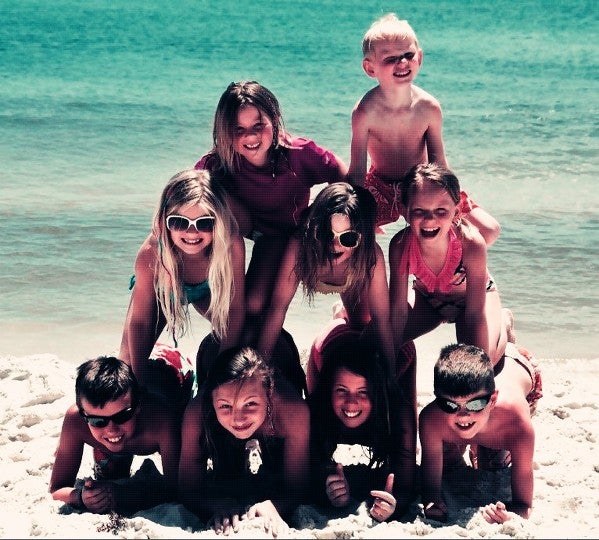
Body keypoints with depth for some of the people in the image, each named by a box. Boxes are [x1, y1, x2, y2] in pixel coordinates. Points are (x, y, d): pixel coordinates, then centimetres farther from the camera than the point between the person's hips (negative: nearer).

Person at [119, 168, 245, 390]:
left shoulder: (231, 244, -41)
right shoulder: (151, 254, -43)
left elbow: (235, 309, -26)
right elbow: (139, 323, -30)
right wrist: (140, 385, -28)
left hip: (207, 289, 2)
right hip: (160, 290, -1)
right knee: (128, 362, -11)